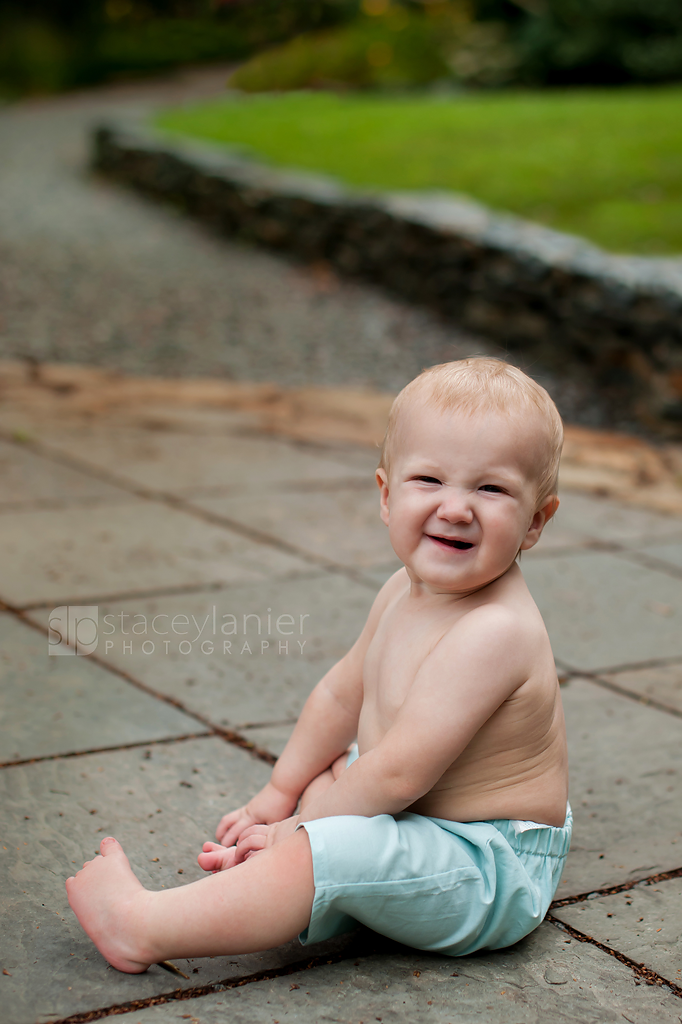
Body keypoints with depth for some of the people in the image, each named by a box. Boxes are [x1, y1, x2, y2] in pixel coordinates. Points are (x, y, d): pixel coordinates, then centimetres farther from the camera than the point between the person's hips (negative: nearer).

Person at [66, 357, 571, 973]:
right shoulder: (406, 591, 1)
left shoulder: (492, 631, -30)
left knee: (334, 846, -29)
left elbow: (398, 774, -28)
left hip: (494, 874, -10)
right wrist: (280, 794, 14)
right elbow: (342, 695, 14)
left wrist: (300, 828, -16)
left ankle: (144, 927, -20)